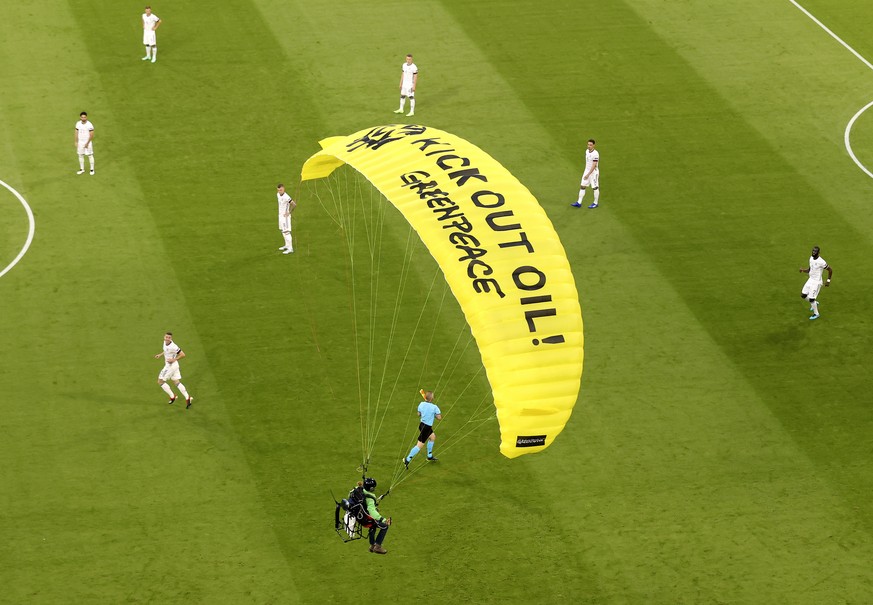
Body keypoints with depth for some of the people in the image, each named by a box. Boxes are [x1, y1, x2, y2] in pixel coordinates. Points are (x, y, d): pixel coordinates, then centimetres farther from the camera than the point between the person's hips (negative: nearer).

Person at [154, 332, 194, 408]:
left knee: (160, 381, 3)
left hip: (171, 365, -9)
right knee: (176, 382, 12)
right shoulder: (165, 342, 0)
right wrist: (160, 354, 15)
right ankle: (187, 398, 8)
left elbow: (183, 354, -22)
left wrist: (174, 359, -22)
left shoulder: (173, 346, -27)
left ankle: (172, 396, 11)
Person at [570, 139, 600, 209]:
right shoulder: (587, 151, 4)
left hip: (593, 172, -8)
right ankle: (579, 203, 10)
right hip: (587, 171, 8)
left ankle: (595, 203, 17)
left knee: (595, 188, 4)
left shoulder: (595, 154, -22)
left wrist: (588, 174, -26)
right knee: (582, 186, 6)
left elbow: (594, 165, -24)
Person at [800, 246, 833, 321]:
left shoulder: (821, 262, -23)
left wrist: (828, 281, -9)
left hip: (816, 282, -8)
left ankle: (816, 314, 18)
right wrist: (803, 270, -8)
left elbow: (830, 269, -13)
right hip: (810, 280, 8)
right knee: (803, 295, 10)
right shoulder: (811, 258, 1)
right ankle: (814, 303, 36)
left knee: (811, 299, -4)